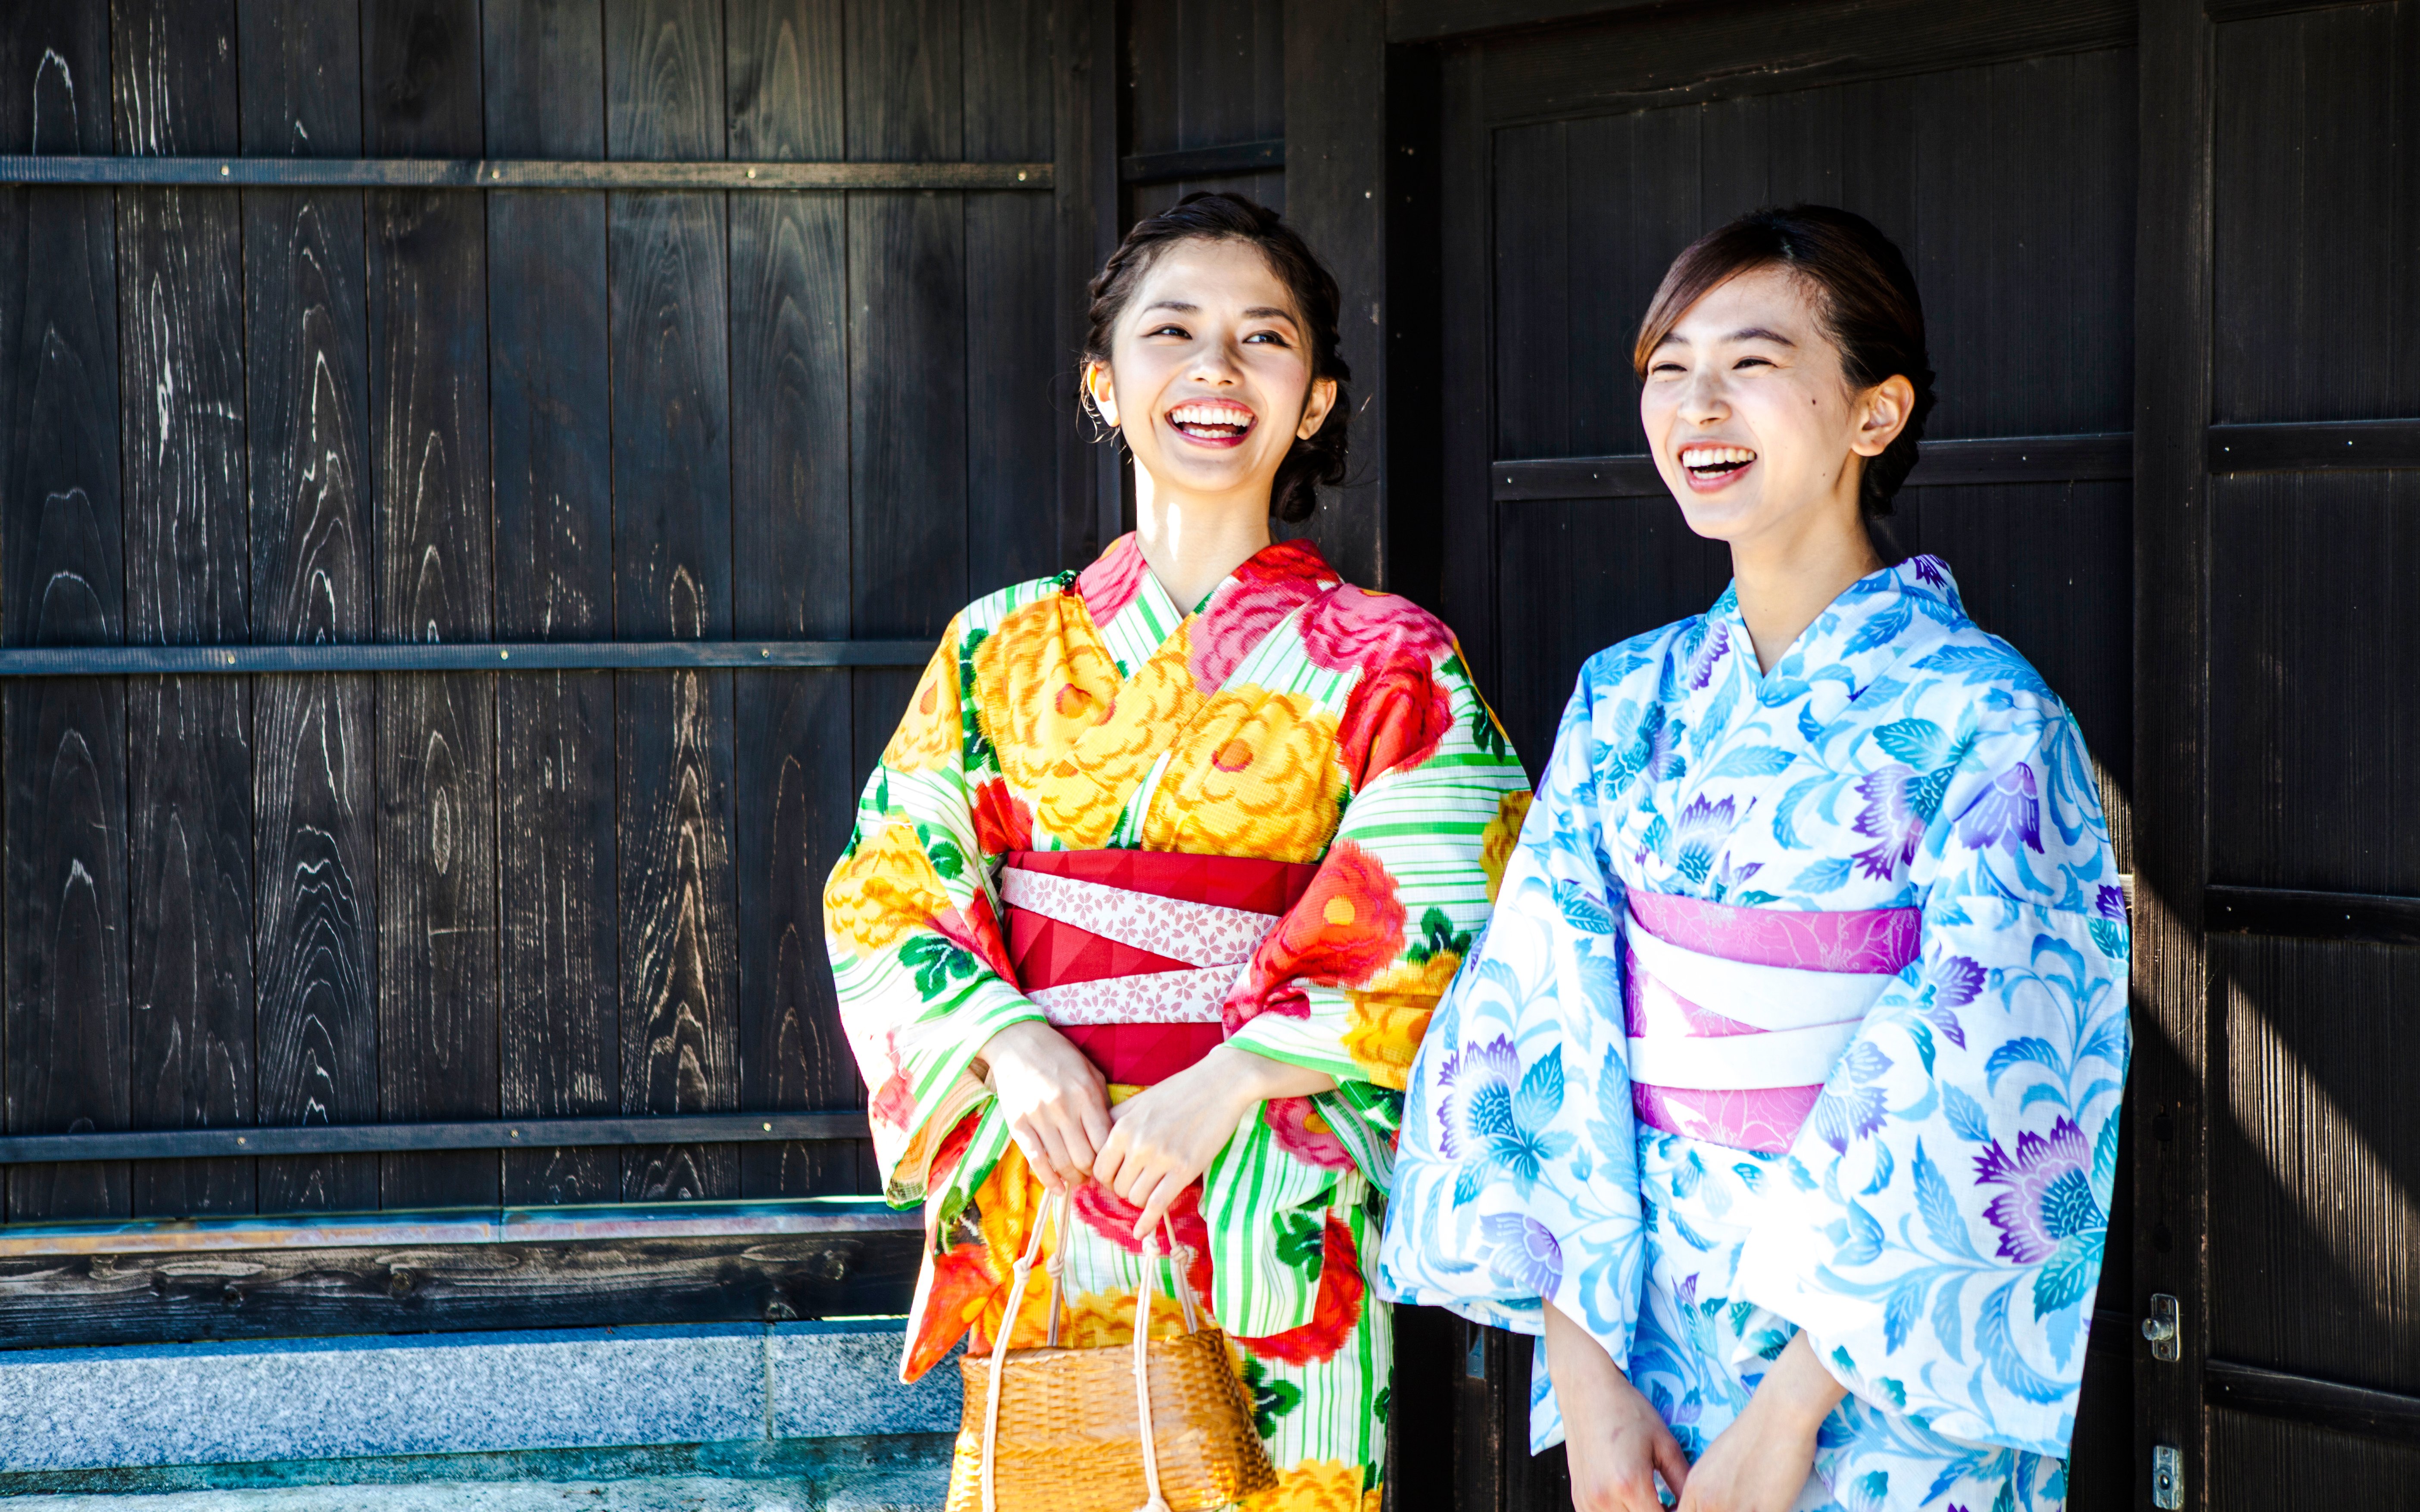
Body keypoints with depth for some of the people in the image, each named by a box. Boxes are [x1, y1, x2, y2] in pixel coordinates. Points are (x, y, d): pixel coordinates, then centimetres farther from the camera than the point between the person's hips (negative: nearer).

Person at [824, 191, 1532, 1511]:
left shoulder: (1388, 664, 1)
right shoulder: (1004, 646, 9)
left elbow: (1440, 934, -7)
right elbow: (889, 886, 5)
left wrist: (1231, 1079, -18)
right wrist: (1011, 1041, -13)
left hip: (1267, 1208, -2)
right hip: (1037, 1194, 2)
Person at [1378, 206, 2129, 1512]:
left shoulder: (1984, 719, -11)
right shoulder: (1626, 703, 3)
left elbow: (1968, 1102, -15)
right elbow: (1543, 1022, -1)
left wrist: (1791, 1406, -18)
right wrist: (1584, 1367, -10)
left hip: (1882, 1393, -4)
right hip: (1641, 1339, 4)